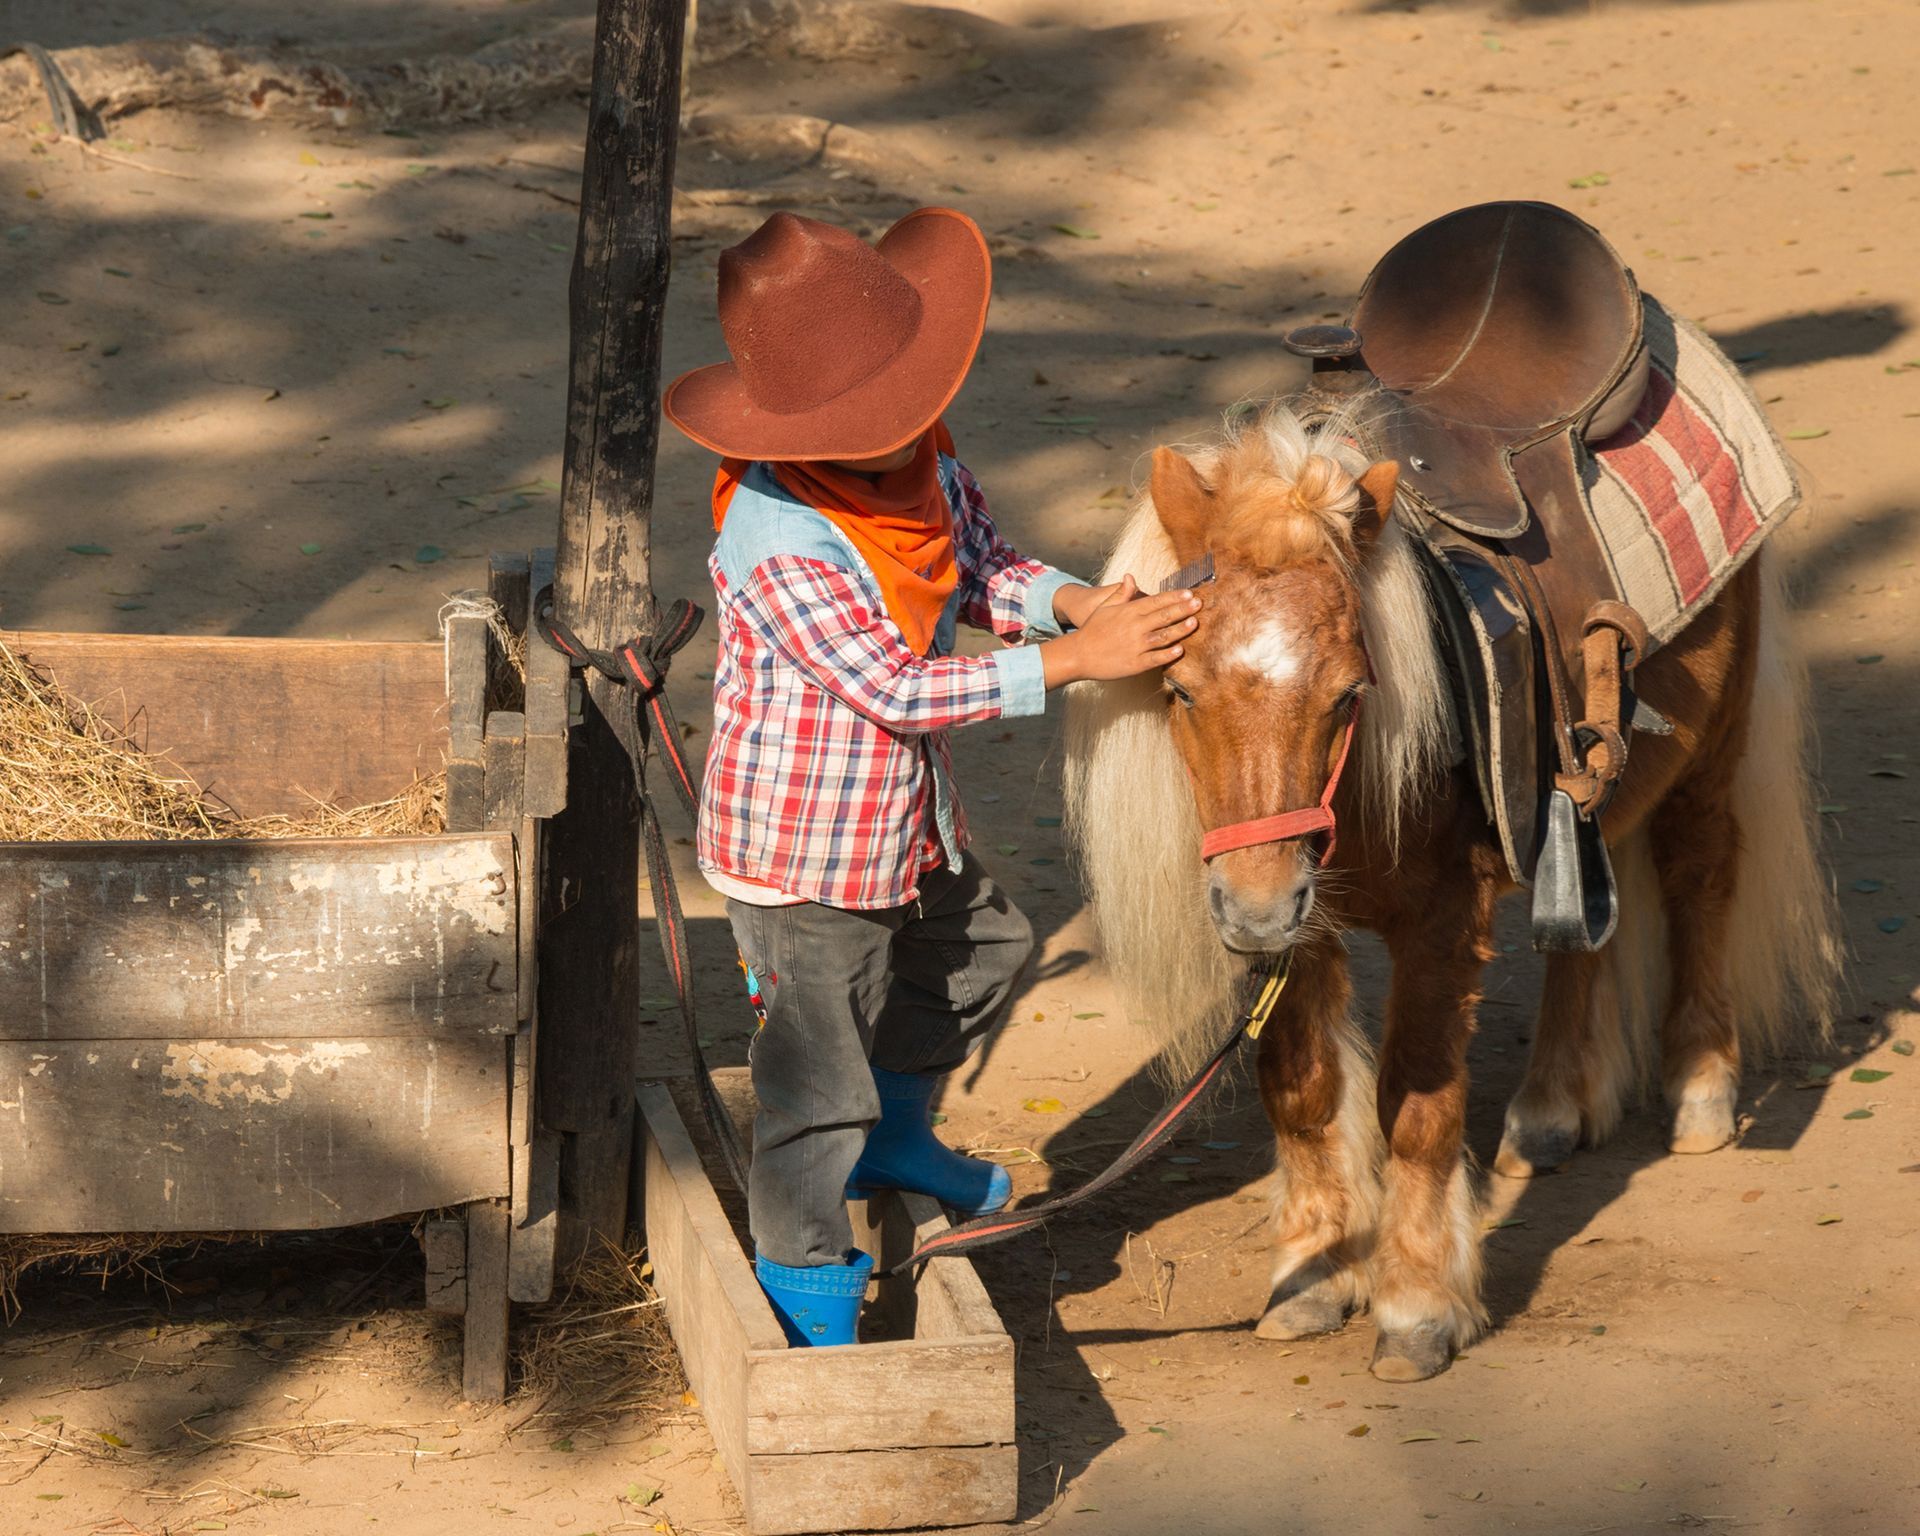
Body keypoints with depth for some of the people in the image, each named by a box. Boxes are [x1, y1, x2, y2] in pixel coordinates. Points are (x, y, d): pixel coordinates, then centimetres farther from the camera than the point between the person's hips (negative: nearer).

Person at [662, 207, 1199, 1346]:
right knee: (820, 1079, 5)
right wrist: (1077, 658, -32)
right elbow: (896, 689, -31)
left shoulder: (925, 460, -7)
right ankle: (811, 1306, 25)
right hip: (803, 859, -8)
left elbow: (985, 569, 7)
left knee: (986, 951, 30)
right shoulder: (777, 537, -32)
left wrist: (1072, 598, -17)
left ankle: (894, 1137, 53)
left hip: (909, 824, 9)